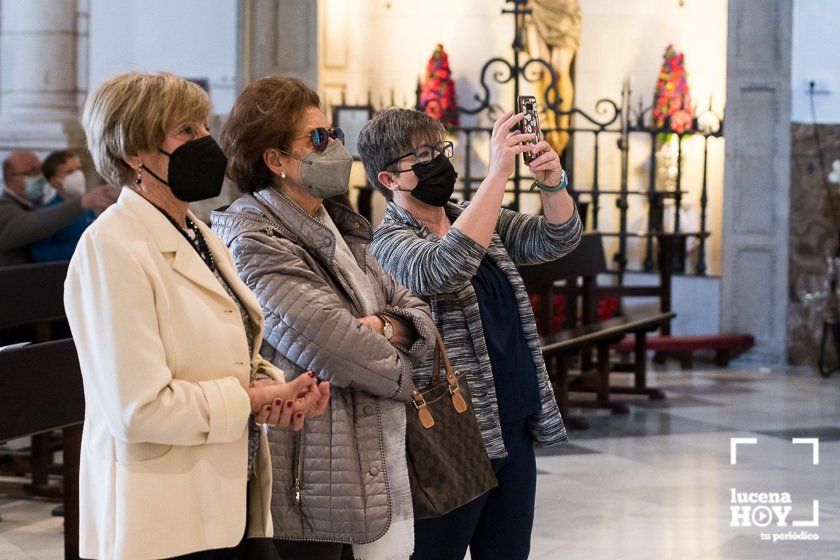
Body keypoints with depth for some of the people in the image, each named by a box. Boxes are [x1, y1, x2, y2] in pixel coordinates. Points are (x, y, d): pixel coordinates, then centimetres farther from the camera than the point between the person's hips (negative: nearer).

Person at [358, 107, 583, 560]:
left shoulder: (483, 223, 13)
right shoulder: (390, 242, -10)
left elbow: (557, 239, 5)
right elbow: (445, 267, -30)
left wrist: (552, 182, -16)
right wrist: (498, 173, -32)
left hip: (514, 429, 7)